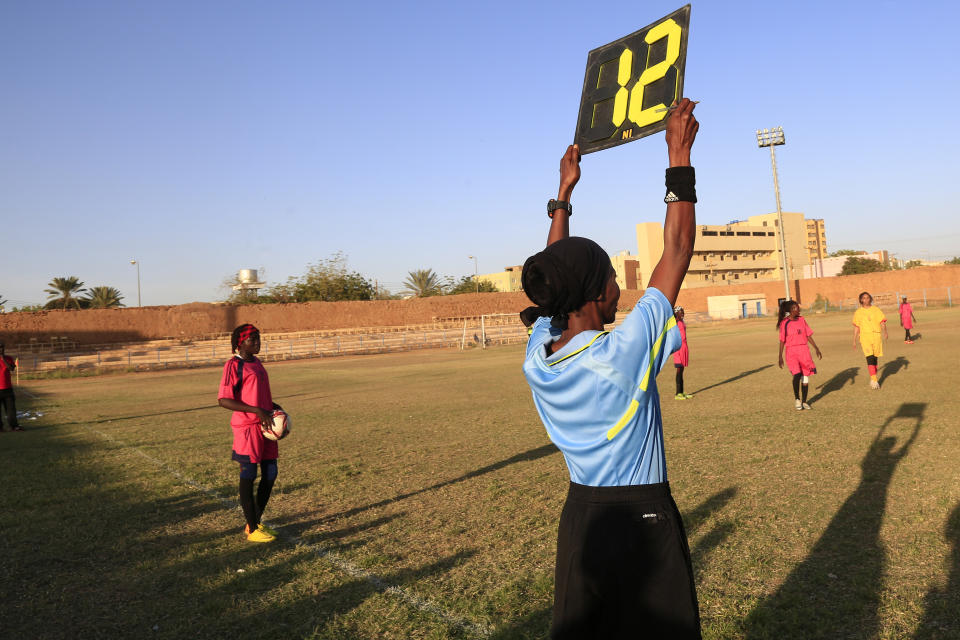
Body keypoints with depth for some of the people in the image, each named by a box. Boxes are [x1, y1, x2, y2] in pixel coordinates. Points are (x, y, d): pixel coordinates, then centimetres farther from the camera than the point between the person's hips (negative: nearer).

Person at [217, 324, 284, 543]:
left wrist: (275, 407, 9)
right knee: (248, 477, 0)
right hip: (247, 427, -8)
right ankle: (252, 529, 10)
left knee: (270, 474, 10)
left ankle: (256, 522, 25)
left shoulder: (257, 363, 17)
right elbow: (224, 400, -16)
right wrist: (257, 411, -21)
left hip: (265, 426, 8)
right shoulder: (233, 365, -9)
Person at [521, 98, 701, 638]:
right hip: (642, 520, -6)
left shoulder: (537, 360, -8)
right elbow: (677, 253, -18)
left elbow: (554, 275, 8)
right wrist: (680, 158, -10)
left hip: (579, 518, 6)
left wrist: (564, 192, 17)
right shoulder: (622, 355, -25)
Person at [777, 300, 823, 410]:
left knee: (806, 376, 5)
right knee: (797, 374, -19)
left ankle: (804, 402, 18)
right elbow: (782, 341, -1)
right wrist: (780, 357, -3)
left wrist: (817, 349, 12)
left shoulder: (801, 320, 8)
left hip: (804, 350, 4)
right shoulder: (784, 323, -4)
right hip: (791, 351, -4)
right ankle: (796, 399, 3)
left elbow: (808, 336, 14)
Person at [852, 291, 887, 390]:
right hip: (865, 336, -1)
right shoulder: (858, 312, 9)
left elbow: (882, 322, 2)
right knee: (870, 357, -15)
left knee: (875, 358, 8)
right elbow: (856, 327, 14)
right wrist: (854, 341, 13)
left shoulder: (876, 310, 8)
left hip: (876, 335, 1)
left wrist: (885, 332, -15)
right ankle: (874, 380, -20)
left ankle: (873, 379, 23)